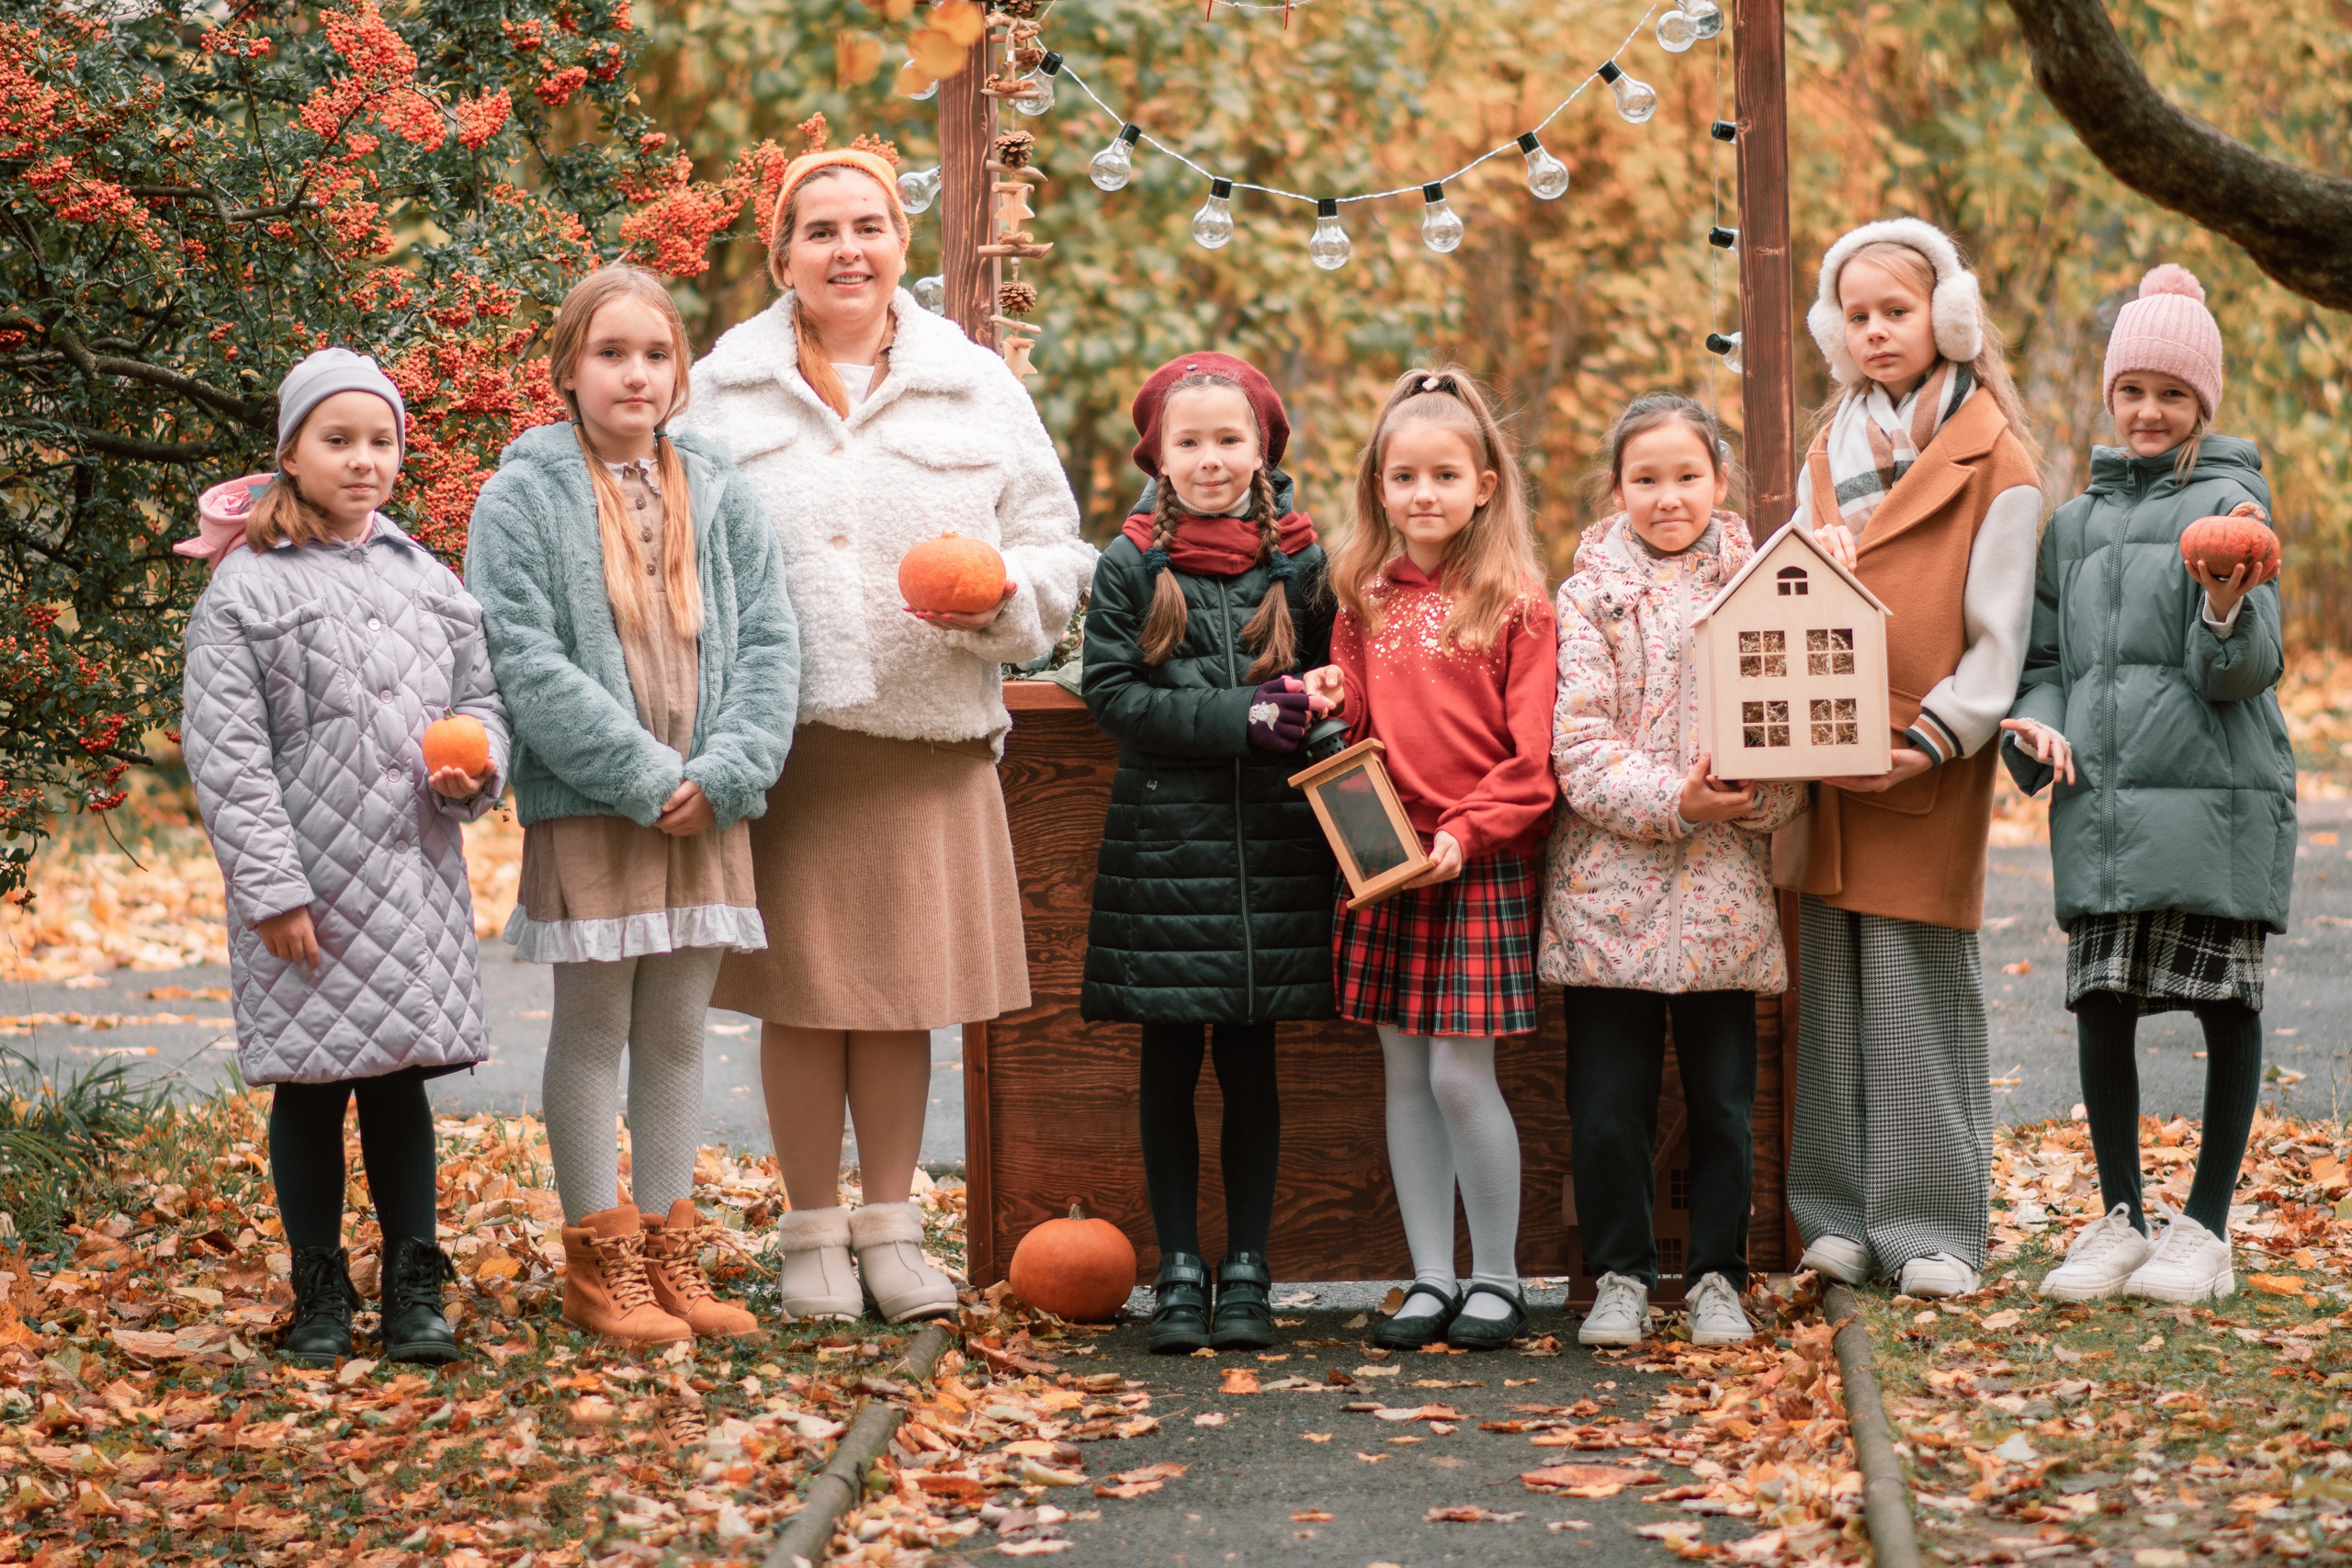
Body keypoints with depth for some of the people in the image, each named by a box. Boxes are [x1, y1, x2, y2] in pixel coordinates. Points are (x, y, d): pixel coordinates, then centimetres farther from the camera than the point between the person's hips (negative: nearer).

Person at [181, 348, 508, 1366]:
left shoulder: (424, 578, 11)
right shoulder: (244, 588, -4)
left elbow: (480, 692, 17)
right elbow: (225, 752, -8)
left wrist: (476, 764, -6)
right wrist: (271, 888, -13)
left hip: (416, 878, 4)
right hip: (305, 887, -4)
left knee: (400, 1076, 8)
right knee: (311, 1085, 5)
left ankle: (415, 1288, 16)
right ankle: (320, 1293, 17)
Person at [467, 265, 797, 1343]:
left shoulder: (717, 493, 9)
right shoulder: (525, 495, -4)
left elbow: (768, 640, 5)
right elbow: (526, 656, -12)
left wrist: (724, 771, -9)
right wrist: (645, 775, -16)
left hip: (708, 807, 4)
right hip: (586, 805, -4)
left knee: (677, 1030, 10)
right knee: (592, 1027, 3)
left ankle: (668, 1247, 18)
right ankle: (599, 1261, 10)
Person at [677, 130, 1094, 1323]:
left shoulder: (977, 388, 10)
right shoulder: (721, 394, 6)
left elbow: (1054, 549, 11)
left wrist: (1002, 591, -12)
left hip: (929, 733, 1)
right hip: (781, 733, -1)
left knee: (906, 985, 6)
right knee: (800, 988, 2)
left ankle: (890, 1225, 19)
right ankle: (813, 1234, 15)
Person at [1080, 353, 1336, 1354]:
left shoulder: (1299, 563, 5)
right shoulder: (1131, 566, 1)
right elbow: (1111, 691, -7)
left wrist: (1310, 706, -11)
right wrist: (1240, 718, -16)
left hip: (1272, 846, 1)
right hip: (1163, 842, -1)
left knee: (1251, 1065, 5)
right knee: (1169, 1067, 5)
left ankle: (1247, 1272, 14)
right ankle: (1178, 1272, 13)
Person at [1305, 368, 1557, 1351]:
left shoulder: (1516, 603, -4)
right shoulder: (1365, 600, 10)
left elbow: (1534, 752, -7)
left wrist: (1467, 831, -16)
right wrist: (1334, 705, -5)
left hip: (1485, 863, -5)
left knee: (1461, 1072, -7)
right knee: (1404, 1074, 7)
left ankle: (1497, 1279, 7)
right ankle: (1430, 1279, 15)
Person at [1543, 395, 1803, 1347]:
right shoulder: (1589, 599, 2)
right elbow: (1579, 748, -6)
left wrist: (1755, 798, -15)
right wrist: (1674, 801, -20)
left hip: (1724, 889, 1)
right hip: (1610, 884, -1)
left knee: (1723, 1103, 7)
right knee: (1608, 1104, 2)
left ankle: (1716, 1278, 20)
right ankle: (1620, 1277, 16)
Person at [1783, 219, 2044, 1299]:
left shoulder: (1997, 460, -1)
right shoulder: (1829, 448, 17)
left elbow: (1998, 635, -5)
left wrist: (1931, 740, -15)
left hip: (1929, 773, -5)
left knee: (1919, 991, -5)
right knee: (1833, 986, 5)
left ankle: (1931, 1225, 2)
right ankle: (1842, 1213, 12)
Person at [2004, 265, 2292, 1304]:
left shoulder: (2229, 503, 0)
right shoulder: (2077, 522, 15)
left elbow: (2246, 671, -8)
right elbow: (2044, 653, 20)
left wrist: (2226, 609, -29)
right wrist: (2038, 721, -1)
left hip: (2215, 792, -4)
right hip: (2098, 797, 4)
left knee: (2224, 1002, 2)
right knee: (2100, 1002, 2)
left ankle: (2205, 1227, 12)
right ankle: (2120, 1219, 14)